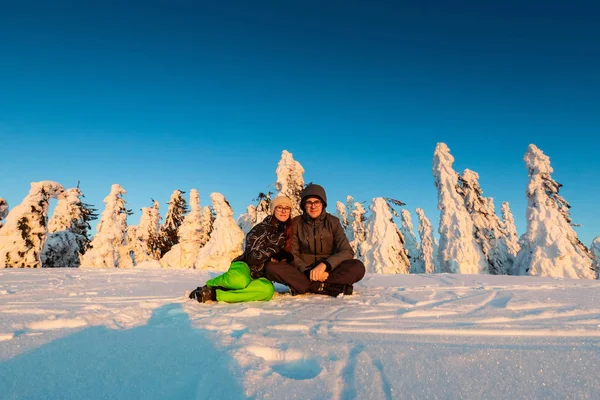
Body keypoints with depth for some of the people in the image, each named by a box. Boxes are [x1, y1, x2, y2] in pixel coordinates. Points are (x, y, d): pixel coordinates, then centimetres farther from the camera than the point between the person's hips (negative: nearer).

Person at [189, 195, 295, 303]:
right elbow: (251, 259, -14)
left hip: (260, 277, 4)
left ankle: (215, 294, -28)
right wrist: (273, 247, -21)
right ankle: (208, 285, -10)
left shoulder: (287, 232, 9)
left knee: (268, 289, -37)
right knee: (240, 280, -44)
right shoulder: (261, 229, -7)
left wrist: (282, 256, -9)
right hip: (244, 267, -4)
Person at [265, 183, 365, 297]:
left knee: (358, 267, -28)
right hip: (303, 271, 0)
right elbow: (292, 254, -2)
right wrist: (308, 271, -21)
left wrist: (324, 264, -24)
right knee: (271, 267, -27)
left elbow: (347, 251, -8)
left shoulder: (333, 222, 1)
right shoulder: (296, 223, 2)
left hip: (328, 271, 0)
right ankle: (328, 287, -31)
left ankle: (303, 286, -27)